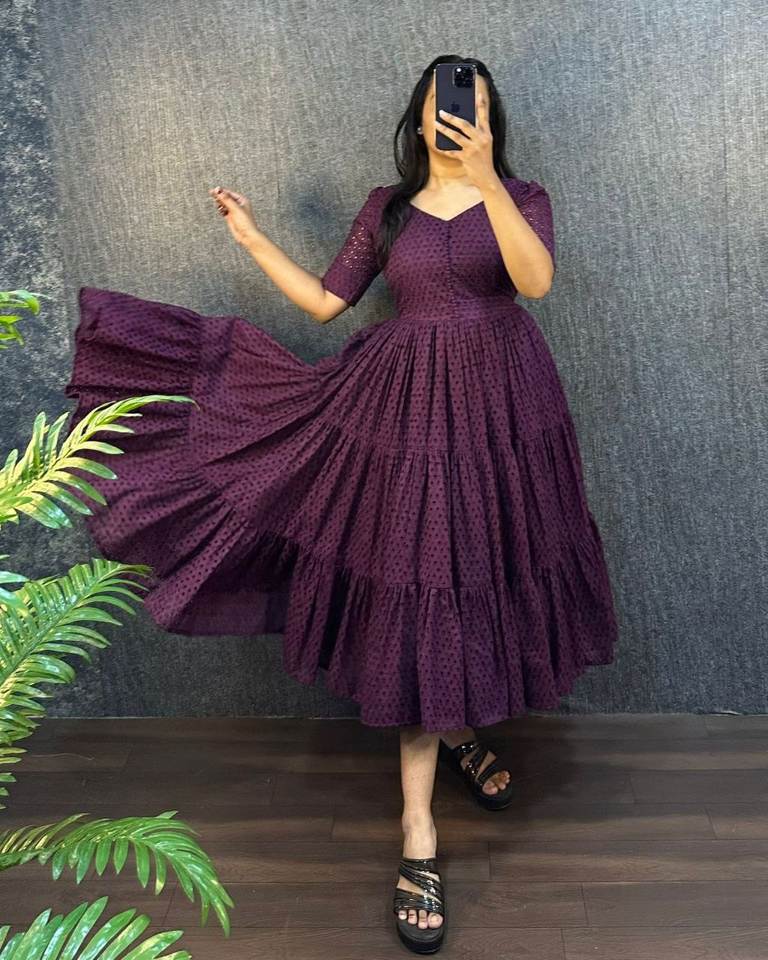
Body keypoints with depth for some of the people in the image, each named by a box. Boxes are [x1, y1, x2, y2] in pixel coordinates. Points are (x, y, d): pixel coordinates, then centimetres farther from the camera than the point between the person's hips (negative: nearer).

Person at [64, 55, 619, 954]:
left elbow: (537, 280, -18)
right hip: (410, 409, 0)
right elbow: (326, 301, 9)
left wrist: (484, 178, -28)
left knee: (488, 571, 8)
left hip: (502, 406, 1)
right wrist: (253, 238, 9)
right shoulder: (387, 205, 8)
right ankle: (418, 829, 3)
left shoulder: (522, 196, 3)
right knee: (419, 593, -2)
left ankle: (462, 728, 40)